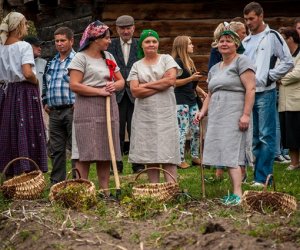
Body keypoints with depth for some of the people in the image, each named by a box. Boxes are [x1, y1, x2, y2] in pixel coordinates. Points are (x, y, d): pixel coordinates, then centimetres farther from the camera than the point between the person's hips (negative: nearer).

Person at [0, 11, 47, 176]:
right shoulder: (24, 46, -11)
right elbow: (28, 73, -21)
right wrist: (36, 82, -4)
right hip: (24, 93, -6)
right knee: (26, 134, -2)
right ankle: (25, 173, -5)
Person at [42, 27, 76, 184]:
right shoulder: (51, 63, 17)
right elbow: (45, 84, 26)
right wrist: (45, 102, 17)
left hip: (72, 110, -7)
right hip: (54, 112, 7)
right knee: (56, 149, 10)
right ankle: (56, 182, 16)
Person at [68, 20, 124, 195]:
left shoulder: (109, 57, 16)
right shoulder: (81, 58, -5)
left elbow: (121, 81, 20)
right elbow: (74, 85, -14)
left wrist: (115, 85, -3)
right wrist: (99, 91, -15)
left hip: (109, 109, 7)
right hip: (88, 110, -7)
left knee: (106, 152, 6)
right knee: (86, 153, -9)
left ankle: (105, 191, 10)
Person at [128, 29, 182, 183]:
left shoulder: (167, 59, 7)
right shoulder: (137, 66, 11)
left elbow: (171, 80, -10)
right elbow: (135, 91, -2)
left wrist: (146, 85, -5)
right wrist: (160, 86, -8)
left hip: (165, 113, -2)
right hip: (144, 114, 2)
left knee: (167, 155, -8)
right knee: (150, 154, 2)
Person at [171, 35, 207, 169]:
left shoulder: (189, 62, 17)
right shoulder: (177, 62, -11)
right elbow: (174, 82, -18)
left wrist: (201, 91, 15)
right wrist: (191, 78, -21)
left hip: (192, 100, 9)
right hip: (181, 101, -9)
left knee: (196, 129, 9)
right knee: (183, 130, -6)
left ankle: (195, 157, 18)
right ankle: (180, 160, -2)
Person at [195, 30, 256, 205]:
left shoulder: (242, 62, -3)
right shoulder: (215, 69, 22)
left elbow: (251, 89, -12)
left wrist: (246, 114, -20)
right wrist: (203, 111, 10)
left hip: (234, 116, -8)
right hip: (217, 117, 8)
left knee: (232, 154, -15)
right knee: (226, 154, 3)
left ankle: (238, 194, -18)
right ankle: (236, 193, 3)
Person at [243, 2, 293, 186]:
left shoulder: (272, 37, -2)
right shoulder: (246, 41, 16)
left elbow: (288, 62, -5)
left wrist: (269, 76, -8)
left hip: (265, 93, -7)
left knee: (266, 137, -7)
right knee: (253, 137, 10)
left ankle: (263, 179, -9)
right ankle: (258, 176, 15)